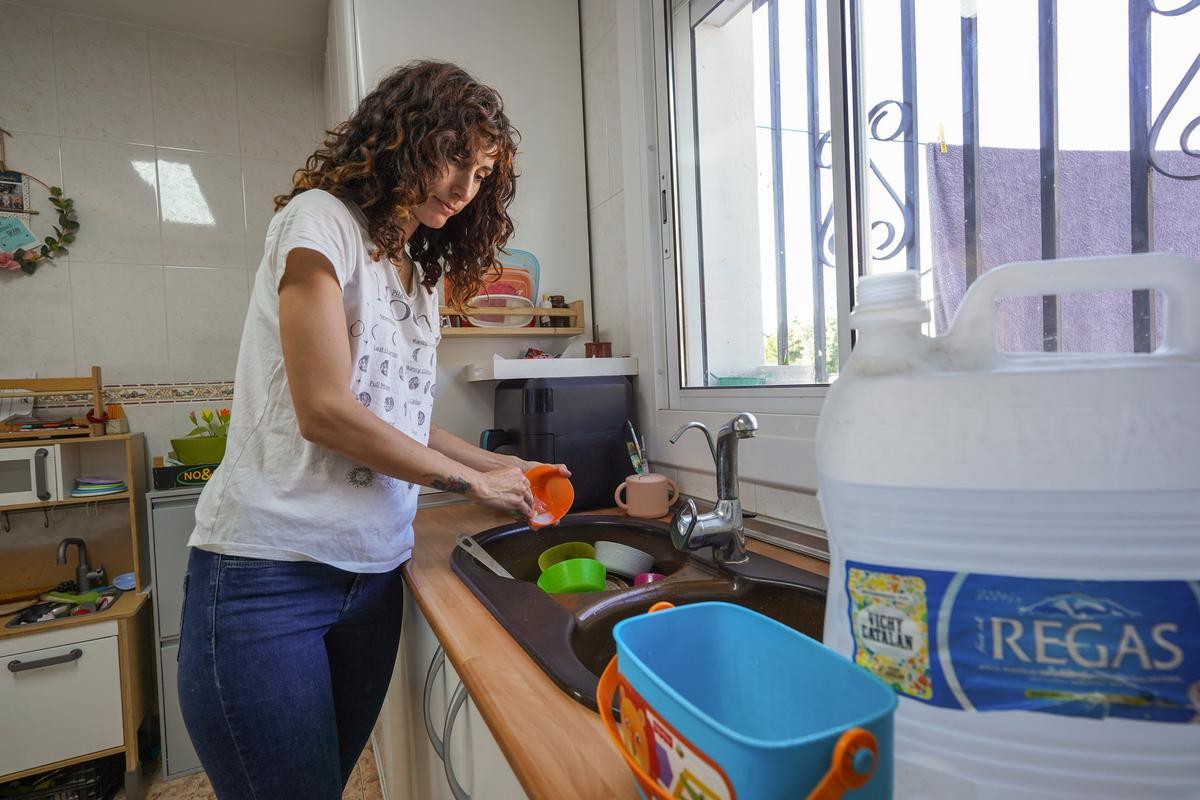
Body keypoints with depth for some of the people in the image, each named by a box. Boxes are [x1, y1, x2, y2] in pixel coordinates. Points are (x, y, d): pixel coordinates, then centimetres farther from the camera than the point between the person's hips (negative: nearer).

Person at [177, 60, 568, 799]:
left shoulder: (423, 273, 13)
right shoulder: (321, 219, -7)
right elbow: (325, 410, -17)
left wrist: (495, 463, 3)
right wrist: (472, 481, -10)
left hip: (373, 574, 7)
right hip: (270, 571, -6)